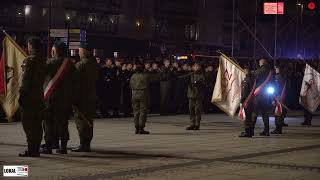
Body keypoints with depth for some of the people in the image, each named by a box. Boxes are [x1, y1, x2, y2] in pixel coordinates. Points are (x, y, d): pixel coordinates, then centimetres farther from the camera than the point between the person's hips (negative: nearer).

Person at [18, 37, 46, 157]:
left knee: (28, 124, -4)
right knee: (37, 124, 11)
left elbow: (25, 80, -16)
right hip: (39, 96, 8)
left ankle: (31, 150, -6)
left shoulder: (29, 60, -13)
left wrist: (21, 93, -11)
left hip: (29, 97, -8)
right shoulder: (43, 61, 11)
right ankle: (36, 150, 14)